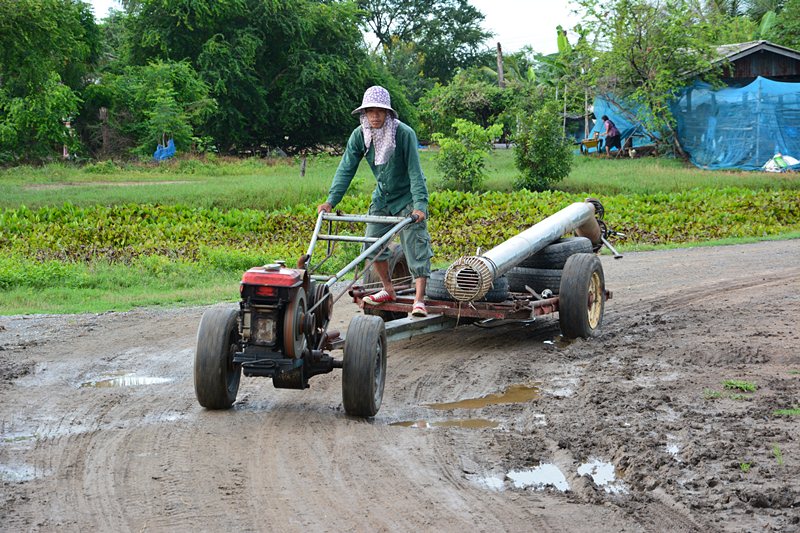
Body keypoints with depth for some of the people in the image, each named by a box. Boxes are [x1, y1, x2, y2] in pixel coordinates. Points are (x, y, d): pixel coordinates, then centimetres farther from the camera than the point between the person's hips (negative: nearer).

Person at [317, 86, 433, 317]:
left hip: (407, 196, -5)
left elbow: (414, 171, -27)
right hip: (382, 196, 6)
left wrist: (420, 205, -36)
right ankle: (388, 290, 24)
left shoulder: (404, 133, -25)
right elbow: (346, 169, -11)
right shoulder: (359, 135, -11)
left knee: (415, 245, -12)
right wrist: (331, 200, -21)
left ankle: (419, 300, -15)